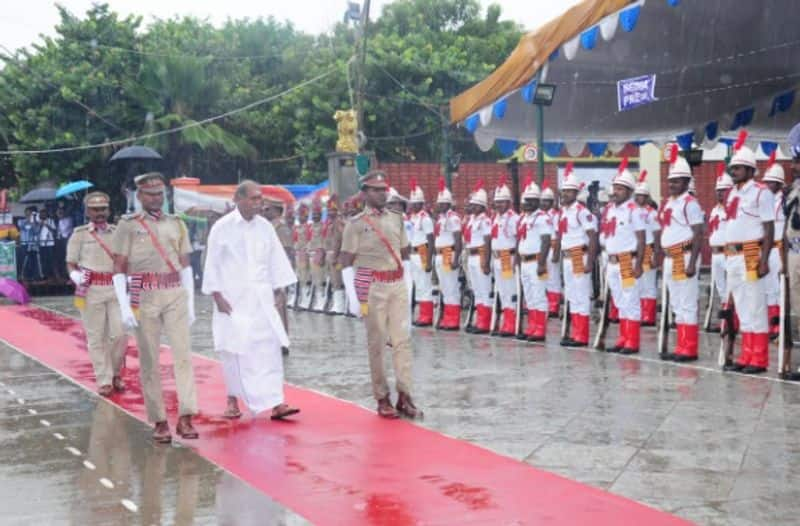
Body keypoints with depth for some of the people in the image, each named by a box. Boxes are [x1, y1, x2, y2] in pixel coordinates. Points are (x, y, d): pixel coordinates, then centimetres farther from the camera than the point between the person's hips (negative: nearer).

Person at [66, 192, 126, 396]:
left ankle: (115, 373, 20)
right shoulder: (80, 234, 4)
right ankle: (104, 381, 9)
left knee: (120, 334, -4)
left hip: (116, 288, 2)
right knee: (96, 337, 1)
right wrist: (76, 275, -14)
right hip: (91, 289, -2)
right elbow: (70, 263, 6)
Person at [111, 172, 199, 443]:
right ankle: (159, 421, 8)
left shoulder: (176, 224, 12)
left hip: (176, 295, 2)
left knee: (183, 355, -7)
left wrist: (191, 303, 9)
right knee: (149, 361, 2)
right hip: (144, 297, -2)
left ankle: (185, 417, -7)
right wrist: (125, 307, -9)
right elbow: (119, 269, -1)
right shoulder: (128, 225, 2)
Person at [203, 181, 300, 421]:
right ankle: (233, 400, 19)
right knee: (234, 351, 2)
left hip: (261, 300, 3)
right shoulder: (223, 227, -4)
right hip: (232, 300, -3)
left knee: (270, 349, -5)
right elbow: (212, 264, -3)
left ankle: (275, 403, -6)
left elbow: (276, 260, 11)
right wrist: (218, 297, -8)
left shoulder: (265, 227, 6)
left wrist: (277, 290, 6)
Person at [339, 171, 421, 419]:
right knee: (376, 343, 3)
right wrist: (353, 298, -10)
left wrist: (408, 288, 11)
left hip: (398, 284, 4)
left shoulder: (396, 219, 10)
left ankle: (404, 396, 4)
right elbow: (346, 263, -4)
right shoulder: (356, 224, -3)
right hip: (372, 286, -4)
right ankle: (382, 398, 10)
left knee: (403, 339, 0)